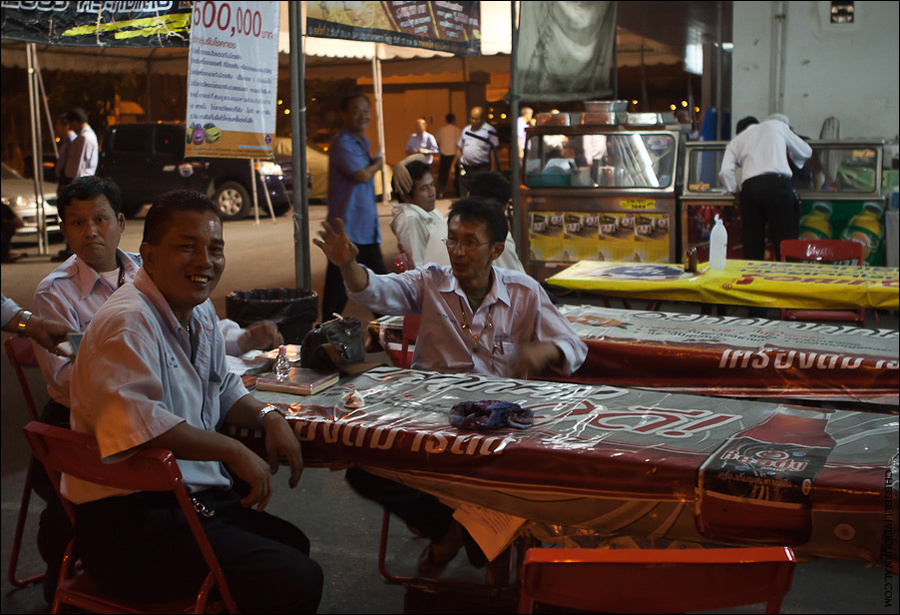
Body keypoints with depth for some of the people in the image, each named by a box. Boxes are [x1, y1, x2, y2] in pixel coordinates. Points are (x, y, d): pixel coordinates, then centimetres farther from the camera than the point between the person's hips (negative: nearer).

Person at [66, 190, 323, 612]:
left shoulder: (199, 311, 11)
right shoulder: (128, 323, -20)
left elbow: (222, 388, 25)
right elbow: (137, 422, -35)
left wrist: (268, 416, 4)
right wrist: (233, 450, -26)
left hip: (188, 501, 11)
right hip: (129, 526, -10)